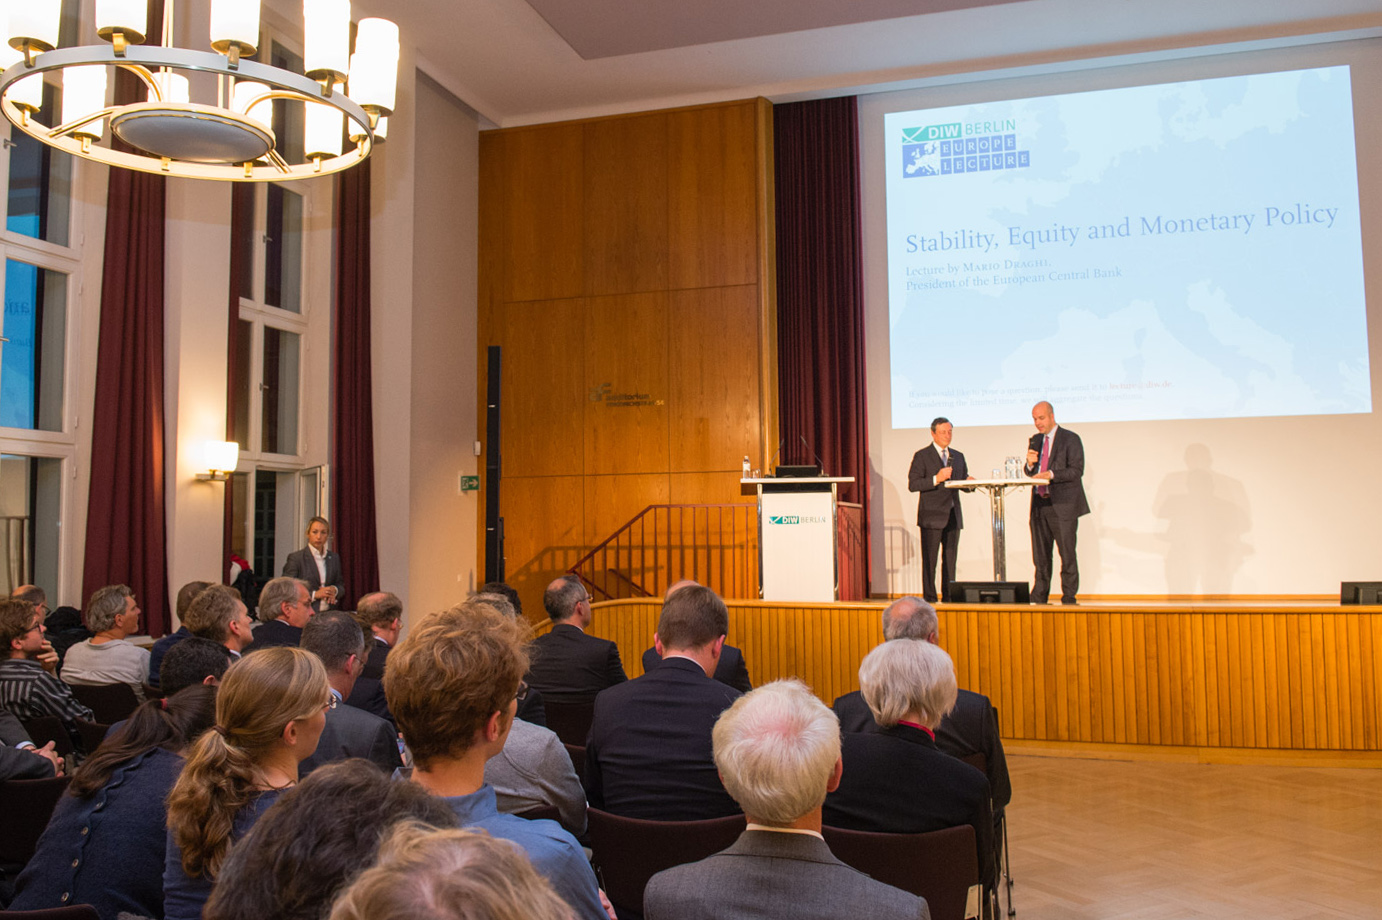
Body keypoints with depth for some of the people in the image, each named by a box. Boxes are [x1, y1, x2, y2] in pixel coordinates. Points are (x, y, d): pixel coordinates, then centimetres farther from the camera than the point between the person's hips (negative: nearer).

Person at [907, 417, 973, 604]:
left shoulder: (958, 457, 18)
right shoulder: (922, 456, 0)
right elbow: (912, 485, -8)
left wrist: (970, 482, -4)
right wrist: (936, 479, -19)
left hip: (953, 516, 5)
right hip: (932, 516, -5)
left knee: (950, 559, 6)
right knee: (929, 559, -5)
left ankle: (949, 597, 11)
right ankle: (929, 598, -1)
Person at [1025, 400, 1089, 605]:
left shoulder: (1070, 439, -3)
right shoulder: (1035, 440, 16)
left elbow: (1076, 470, -11)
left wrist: (1052, 474, -23)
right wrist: (1030, 464, -5)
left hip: (1063, 505, -6)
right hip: (1039, 505, 6)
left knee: (1067, 554, -4)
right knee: (1040, 555, 9)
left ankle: (1069, 597, 3)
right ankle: (1039, 598, 14)